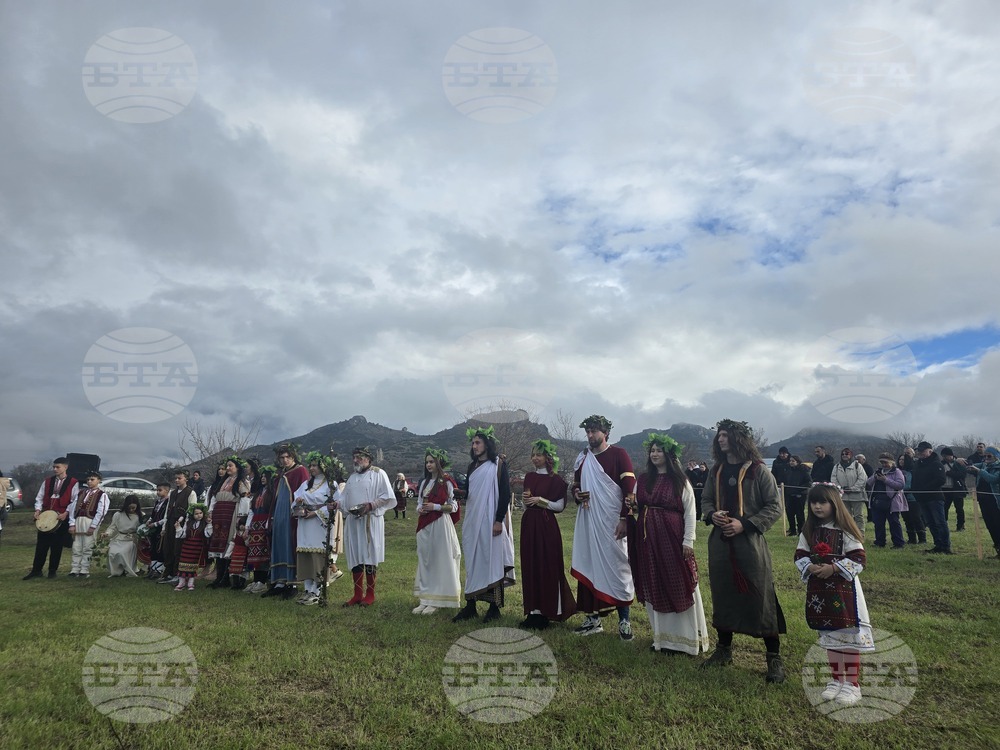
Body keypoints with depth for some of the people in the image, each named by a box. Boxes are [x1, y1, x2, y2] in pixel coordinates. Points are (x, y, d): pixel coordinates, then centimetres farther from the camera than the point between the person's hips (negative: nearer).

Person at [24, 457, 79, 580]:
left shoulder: (73, 483, -4)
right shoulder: (47, 481, 10)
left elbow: (75, 501, -6)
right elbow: (40, 497, 11)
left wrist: (66, 513, -17)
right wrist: (38, 510, -4)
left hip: (62, 518, -4)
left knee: (57, 546, 4)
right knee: (41, 544, 5)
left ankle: (53, 571, 15)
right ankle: (36, 570, 14)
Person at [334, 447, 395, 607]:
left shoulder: (378, 474, -2)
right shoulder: (352, 477, 18)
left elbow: (388, 497, -8)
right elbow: (344, 498, 13)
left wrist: (370, 505, -17)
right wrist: (336, 503, -8)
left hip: (370, 521, -6)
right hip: (352, 521, 6)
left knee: (369, 557, -1)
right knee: (355, 557, 7)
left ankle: (370, 594, 9)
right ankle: (357, 594, 15)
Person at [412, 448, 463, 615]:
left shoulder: (447, 482, -5)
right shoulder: (424, 482, 14)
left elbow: (454, 506, -6)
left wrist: (435, 507, -16)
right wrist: (420, 510, -3)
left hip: (441, 525, -6)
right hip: (424, 526, 6)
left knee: (440, 561, -1)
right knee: (424, 561, 7)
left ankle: (436, 601, 6)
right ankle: (425, 599, 14)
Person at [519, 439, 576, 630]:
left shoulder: (555, 479, -6)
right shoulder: (529, 477, 11)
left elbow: (560, 506, -8)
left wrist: (540, 500, -16)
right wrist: (524, 499, -3)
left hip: (546, 526, -6)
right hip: (529, 524, 6)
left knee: (547, 566, -1)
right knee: (530, 566, 7)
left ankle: (547, 611, 9)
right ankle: (534, 610, 16)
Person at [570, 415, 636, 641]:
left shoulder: (619, 454, -5)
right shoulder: (582, 458, 11)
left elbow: (630, 488, -9)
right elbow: (575, 485, 22)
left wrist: (625, 519, -15)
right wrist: (576, 493, -2)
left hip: (612, 522, -5)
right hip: (588, 521, 6)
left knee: (617, 567, 0)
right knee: (588, 567, 9)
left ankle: (624, 620, 11)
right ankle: (593, 618, 20)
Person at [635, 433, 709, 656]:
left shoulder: (680, 481, -4)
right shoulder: (643, 480, 8)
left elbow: (690, 512, -6)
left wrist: (688, 540, -11)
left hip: (673, 538, -4)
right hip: (648, 539, 4)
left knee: (679, 586, 3)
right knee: (655, 587, 10)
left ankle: (687, 637, 17)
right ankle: (663, 636, 22)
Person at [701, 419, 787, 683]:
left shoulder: (758, 471, -8)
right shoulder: (716, 471, 8)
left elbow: (774, 507, -7)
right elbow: (706, 500, 17)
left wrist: (745, 525, -16)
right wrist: (712, 515, -6)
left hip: (750, 543, -5)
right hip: (720, 543, 5)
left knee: (760, 599, -1)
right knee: (722, 596, 14)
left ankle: (774, 657, 14)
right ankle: (724, 649, 30)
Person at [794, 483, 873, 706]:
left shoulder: (845, 531, -10)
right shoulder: (809, 530, 4)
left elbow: (858, 559, -12)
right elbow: (800, 555, 7)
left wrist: (833, 568, -20)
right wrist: (810, 567, -12)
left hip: (843, 589, -5)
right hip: (818, 589, 5)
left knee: (848, 635, 1)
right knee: (829, 636, 14)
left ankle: (852, 684, 15)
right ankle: (836, 680, 27)